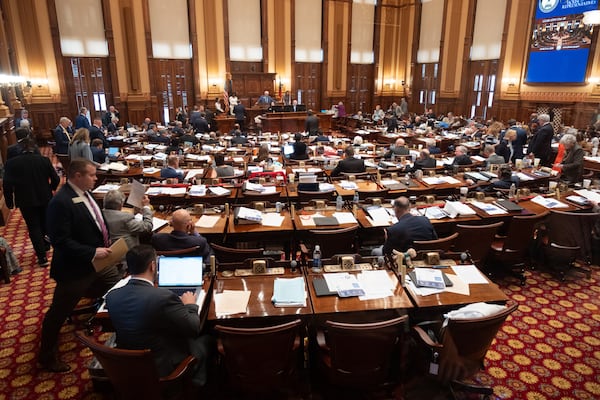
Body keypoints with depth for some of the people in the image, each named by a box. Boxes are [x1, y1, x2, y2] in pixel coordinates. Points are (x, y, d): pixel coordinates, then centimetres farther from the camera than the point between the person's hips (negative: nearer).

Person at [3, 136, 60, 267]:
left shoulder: (11, 163, -10)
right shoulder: (44, 160, -9)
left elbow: (7, 184, -11)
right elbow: (55, 179, -6)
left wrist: (9, 202, 0)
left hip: (26, 201, -1)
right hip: (45, 198, 2)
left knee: (34, 227, 6)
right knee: (45, 223, 21)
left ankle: (42, 257, 2)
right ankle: (45, 246, 39)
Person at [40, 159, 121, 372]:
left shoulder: (84, 193, 2)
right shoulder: (60, 202, -25)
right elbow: (61, 241, -27)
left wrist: (107, 241, 2)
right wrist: (93, 252, -28)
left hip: (100, 262, 9)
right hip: (75, 269, -9)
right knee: (59, 313, 11)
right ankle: (47, 356, 33)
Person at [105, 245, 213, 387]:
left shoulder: (111, 296, -12)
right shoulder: (163, 296, -31)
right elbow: (194, 329, -19)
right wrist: (190, 305, -1)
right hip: (162, 369, -6)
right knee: (206, 340, 20)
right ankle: (197, 381, 38)